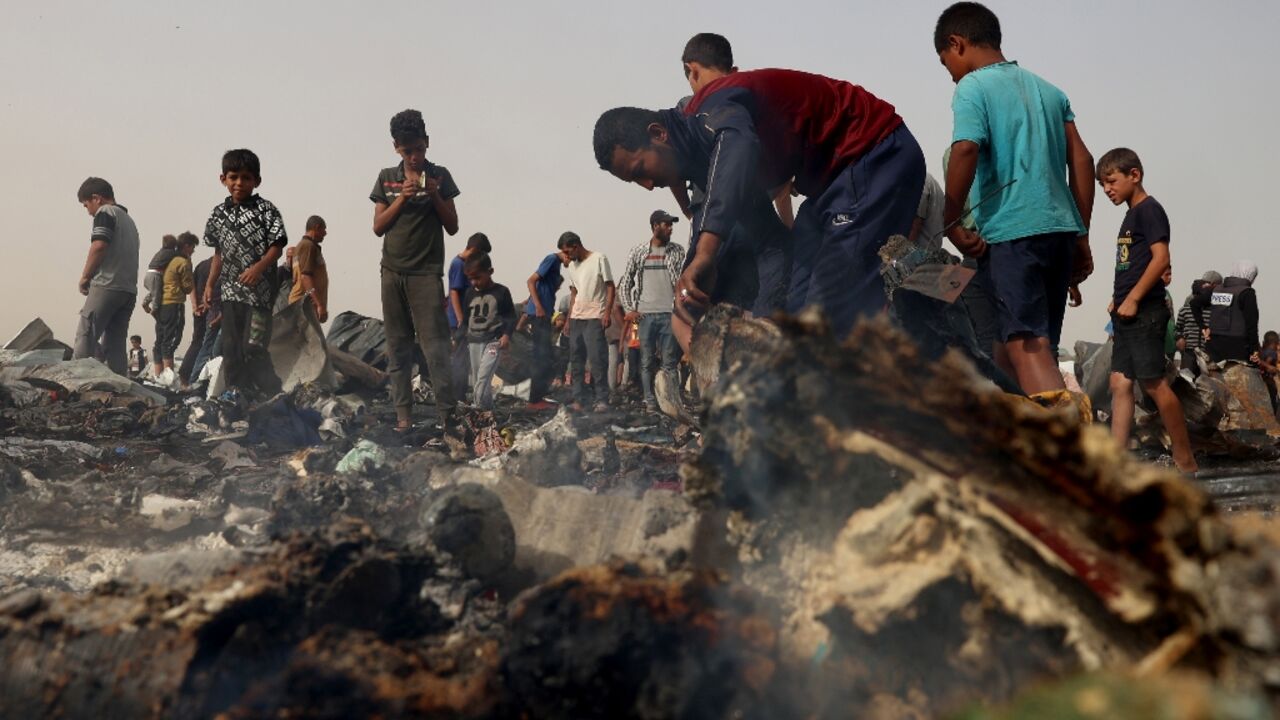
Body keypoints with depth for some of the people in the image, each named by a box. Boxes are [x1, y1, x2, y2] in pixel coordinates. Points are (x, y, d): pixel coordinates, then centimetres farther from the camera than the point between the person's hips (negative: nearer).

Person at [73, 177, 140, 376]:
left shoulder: (105, 212, 0)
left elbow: (99, 246, -14)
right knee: (115, 343, 6)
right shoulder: (128, 219, 26)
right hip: (130, 289, 8)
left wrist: (85, 276, -5)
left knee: (85, 337, -10)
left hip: (107, 285, -8)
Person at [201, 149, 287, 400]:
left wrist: (259, 268, -23)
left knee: (253, 347, -10)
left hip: (259, 289, -6)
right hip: (230, 291, 6)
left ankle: (273, 395, 2)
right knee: (231, 349, 7)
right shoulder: (219, 213, 12)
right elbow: (219, 253, 19)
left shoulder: (265, 209, -4)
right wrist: (210, 284, 16)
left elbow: (277, 245, -8)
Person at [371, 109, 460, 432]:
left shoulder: (439, 176, 4)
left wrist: (435, 196, -10)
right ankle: (403, 415, 7)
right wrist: (402, 198, -8)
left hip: (427, 273, -3)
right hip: (392, 272, 3)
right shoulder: (387, 178, 10)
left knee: (435, 345, -10)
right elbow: (378, 227, 5)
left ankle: (447, 415, -10)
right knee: (397, 346, 3)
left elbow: (452, 227, 5)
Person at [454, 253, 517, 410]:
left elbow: (510, 316, -1)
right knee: (476, 381, 8)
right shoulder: (469, 293, 11)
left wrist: (507, 334, -15)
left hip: (493, 341, -6)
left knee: (483, 378, -21)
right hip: (473, 342, 6)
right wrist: (457, 338, 9)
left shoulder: (501, 292, -2)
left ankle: (484, 411, -17)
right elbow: (464, 320, 17)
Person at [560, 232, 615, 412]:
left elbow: (610, 286, -5)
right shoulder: (571, 266, 17)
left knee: (597, 359, -10)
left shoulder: (599, 259, -3)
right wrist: (569, 319, 15)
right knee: (576, 360, 6)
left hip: (594, 318, -7)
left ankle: (602, 399, -5)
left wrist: (607, 312, -13)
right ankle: (580, 398, 11)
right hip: (576, 318, 7)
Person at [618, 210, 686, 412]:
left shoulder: (677, 251, 6)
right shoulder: (638, 252, 7)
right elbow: (624, 284, 11)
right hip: (646, 314, 1)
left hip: (669, 314, -1)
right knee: (647, 361, 4)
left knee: (669, 362, -1)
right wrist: (629, 310, 3)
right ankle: (650, 402, 11)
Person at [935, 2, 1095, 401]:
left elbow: (965, 151, -17)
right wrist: (1081, 237, 17)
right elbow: (1081, 160, 15)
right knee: (1041, 345, 13)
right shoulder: (1048, 89, 21)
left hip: (1011, 232, -7)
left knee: (1025, 345, -13)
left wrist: (951, 224, -9)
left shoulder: (972, 87, 1)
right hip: (1059, 228, 7)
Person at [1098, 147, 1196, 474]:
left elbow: (1161, 259, -17)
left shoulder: (1149, 209, -8)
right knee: (1120, 383, 4)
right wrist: (1118, 299, 14)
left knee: (1154, 383, -8)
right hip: (1127, 313, 9)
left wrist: (1132, 299, -18)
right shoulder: (1131, 215, 19)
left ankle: (1186, 461, 1)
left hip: (1145, 312, -9)